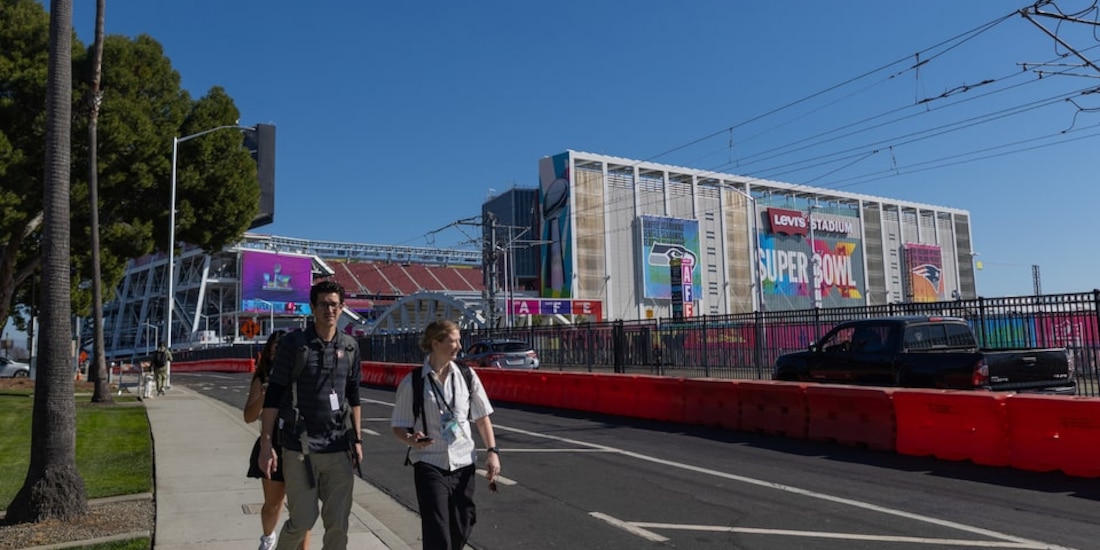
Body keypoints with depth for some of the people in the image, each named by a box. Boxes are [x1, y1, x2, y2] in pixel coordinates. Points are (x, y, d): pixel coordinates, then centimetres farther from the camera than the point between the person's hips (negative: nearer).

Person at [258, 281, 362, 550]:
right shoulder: (293, 344, -4)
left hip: (339, 448, 3)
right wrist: (266, 444, -8)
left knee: (338, 523, 6)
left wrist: (357, 439, 11)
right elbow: (273, 396, -4)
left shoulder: (350, 347, 7)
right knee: (303, 519, 2)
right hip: (300, 447, -3)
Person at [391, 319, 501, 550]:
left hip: (463, 463, 3)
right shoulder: (412, 382, -7)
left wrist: (492, 451, -1)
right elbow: (399, 426, -1)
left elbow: (482, 418, 8)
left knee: (461, 530, 12)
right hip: (429, 464, -3)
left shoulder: (467, 376, 1)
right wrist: (411, 440, -22)